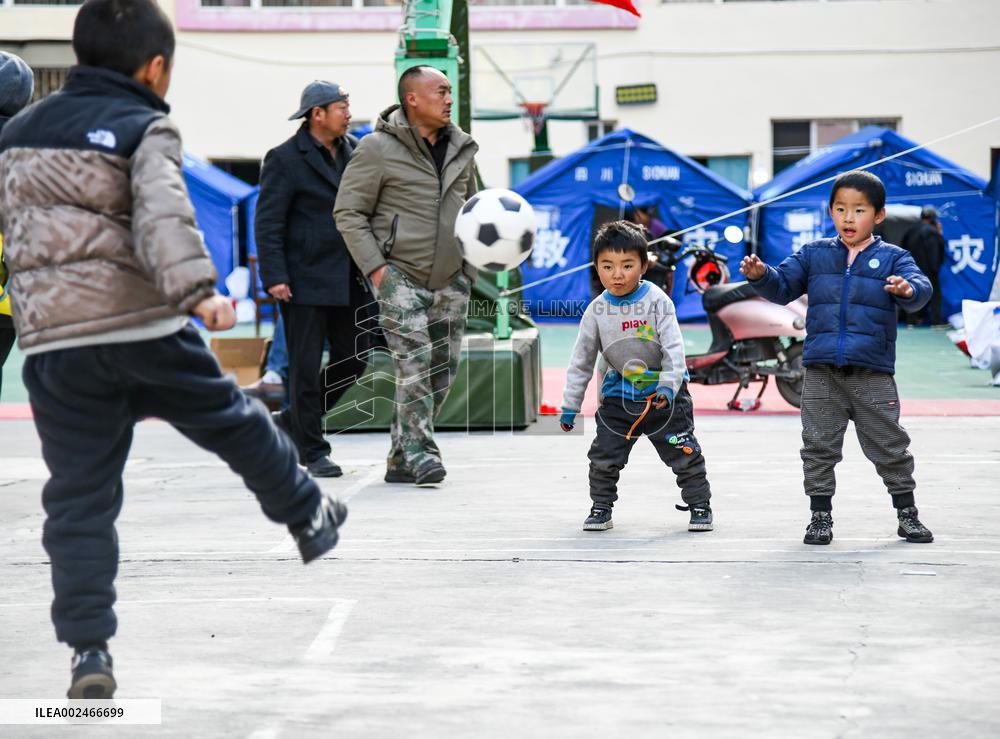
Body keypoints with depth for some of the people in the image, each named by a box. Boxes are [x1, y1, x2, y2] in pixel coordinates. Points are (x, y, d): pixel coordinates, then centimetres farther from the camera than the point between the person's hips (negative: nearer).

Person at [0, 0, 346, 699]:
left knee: (79, 498, 4)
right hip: (147, 328, -3)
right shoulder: (144, 129, -4)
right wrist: (197, 291, -35)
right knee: (233, 420, 20)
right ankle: (309, 516, 40)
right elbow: (163, 214, -22)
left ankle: (89, 651, -2)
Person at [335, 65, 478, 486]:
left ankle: (401, 459, 14)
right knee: (415, 363, -16)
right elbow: (348, 212, -5)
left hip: (451, 279, 6)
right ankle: (420, 453, -12)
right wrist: (374, 266, -12)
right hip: (400, 275, -6)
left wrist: (471, 265, 15)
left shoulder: (460, 148, 11)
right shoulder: (378, 149, -7)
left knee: (443, 369, 5)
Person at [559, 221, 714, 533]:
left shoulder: (657, 301, -12)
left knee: (684, 454, 1)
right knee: (604, 455, -2)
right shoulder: (597, 310, -4)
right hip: (618, 395, 2)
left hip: (662, 393, -2)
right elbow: (581, 360, 4)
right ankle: (601, 507, 16)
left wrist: (669, 386, -28)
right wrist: (570, 405, 4)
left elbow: (674, 348, -14)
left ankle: (699, 505, 16)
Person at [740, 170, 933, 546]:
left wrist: (908, 290, -36)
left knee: (890, 446, 5)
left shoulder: (891, 257, 1)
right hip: (821, 371, 2)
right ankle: (820, 515, 15)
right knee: (818, 445, 5)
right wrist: (761, 275, -12)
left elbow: (920, 287, -13)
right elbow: (783, 286, 9)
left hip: (873, 373, -2)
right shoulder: (814, 254, 9)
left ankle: (907, 513, 20)